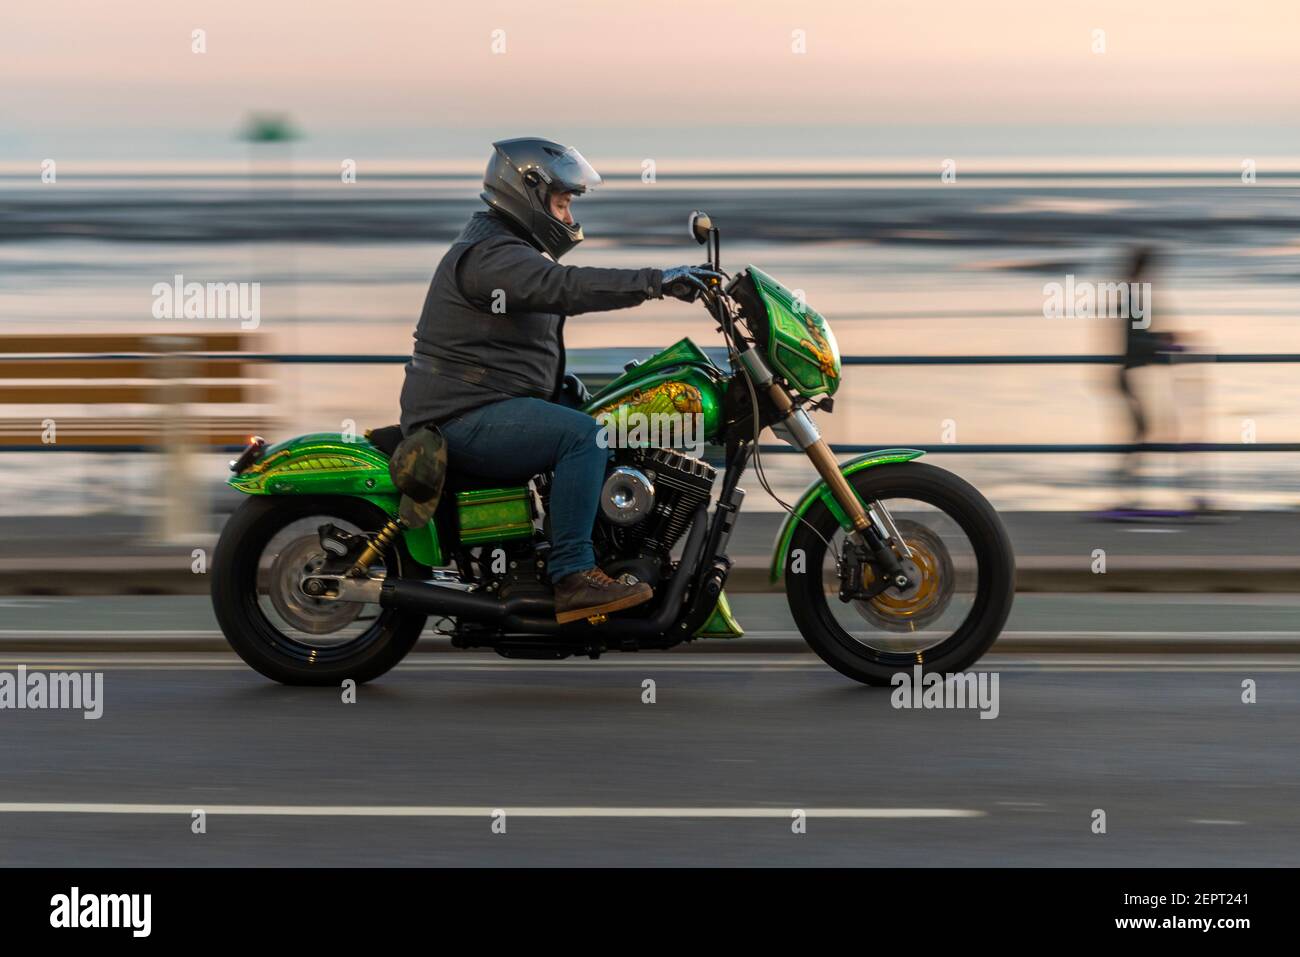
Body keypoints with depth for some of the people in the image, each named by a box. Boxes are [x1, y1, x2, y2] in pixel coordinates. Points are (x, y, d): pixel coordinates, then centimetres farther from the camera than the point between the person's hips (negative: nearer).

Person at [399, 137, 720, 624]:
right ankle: (572, 577, -29)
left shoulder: (510, 250, 21)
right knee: (584, 434, -26)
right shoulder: (490, 256, -16)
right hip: (465, 415, -11)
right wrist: (657, 281, -35)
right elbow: (566, 287, -31)